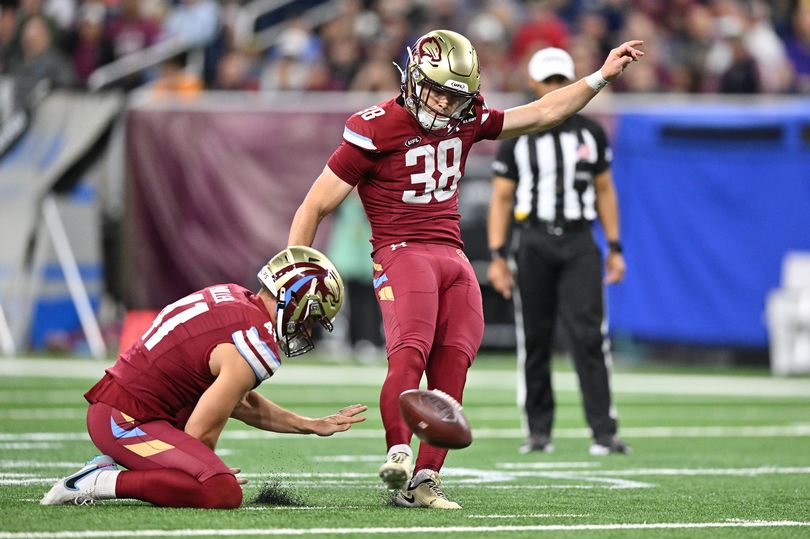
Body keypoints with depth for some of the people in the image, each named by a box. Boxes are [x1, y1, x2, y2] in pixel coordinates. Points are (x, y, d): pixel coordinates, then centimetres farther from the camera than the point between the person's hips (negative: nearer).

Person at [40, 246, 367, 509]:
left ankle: (114, 463, 18)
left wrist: (313, 426, 23)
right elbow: (202, 432, -14)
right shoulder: (254, 350, -17)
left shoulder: (233, 297, 12)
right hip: (126, 423, -10)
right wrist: (208, 473, 6)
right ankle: (101, 481, -17)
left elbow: (240, 403, 21)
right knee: (224, 494, -23)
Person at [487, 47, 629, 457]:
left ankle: (603, 432, -12)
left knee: (589, 336, -10)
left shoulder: (590, 132, 10)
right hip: (533, 241, 0)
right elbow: (501, 198, 4)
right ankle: (538, 431, 13)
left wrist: (615, 248, 9)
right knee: (534, 341, 3)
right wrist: (497, 256, -4)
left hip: (578, 242, 0)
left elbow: (604, 191, 15)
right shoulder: (516, 136, 4)